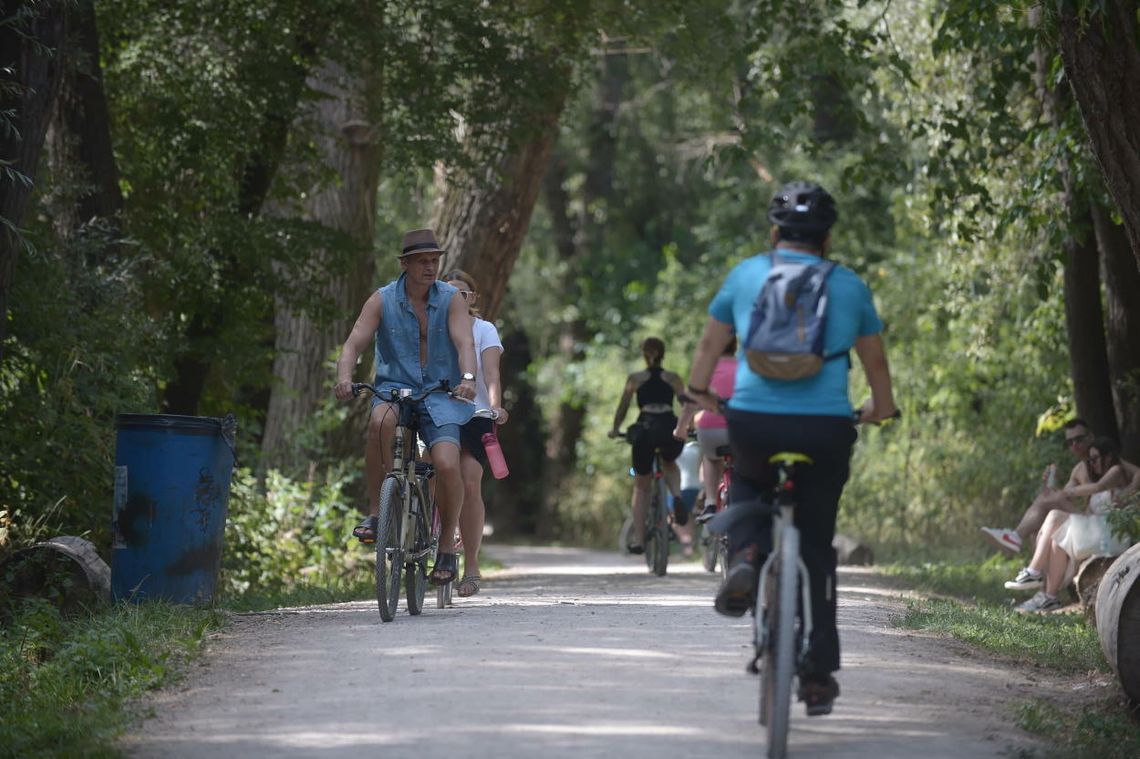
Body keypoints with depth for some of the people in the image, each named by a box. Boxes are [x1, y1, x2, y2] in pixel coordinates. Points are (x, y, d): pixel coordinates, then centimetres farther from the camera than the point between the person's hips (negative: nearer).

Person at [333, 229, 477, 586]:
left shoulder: (451, 300, -2)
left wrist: (467, 377, -37)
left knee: (447, 465, -21)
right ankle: (375, 513, -23)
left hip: (440, 394, 0)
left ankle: (447, 546, 2)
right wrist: (344, 377, -32)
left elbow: (464, 342, -16)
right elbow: (354, 343, -11)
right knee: (380, 422, -37)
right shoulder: (382, 301, -2)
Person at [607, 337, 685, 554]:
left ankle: (637, 538, 7)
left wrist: (615, 430, 33)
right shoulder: (673, 378, 17)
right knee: (670, 463, 34)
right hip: (670, 427, 1)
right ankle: (677, 497, 3)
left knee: (641, 487, 15)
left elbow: (622, 409, 19)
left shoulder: (635, 379, 15)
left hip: (645, 429, -1)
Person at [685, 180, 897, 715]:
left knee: (748, 483, 34)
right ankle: (818, 678, 12)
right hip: (825, 429, 0)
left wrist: (699, 392, 35)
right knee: (816, 548, 13)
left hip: (753, 423, 0)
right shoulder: (849, 286, 9)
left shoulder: (747, 274, 8)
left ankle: (745, 556, 3)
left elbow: (710, 344, 18)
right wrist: (881, 407, 37)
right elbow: (875, 359, 19)